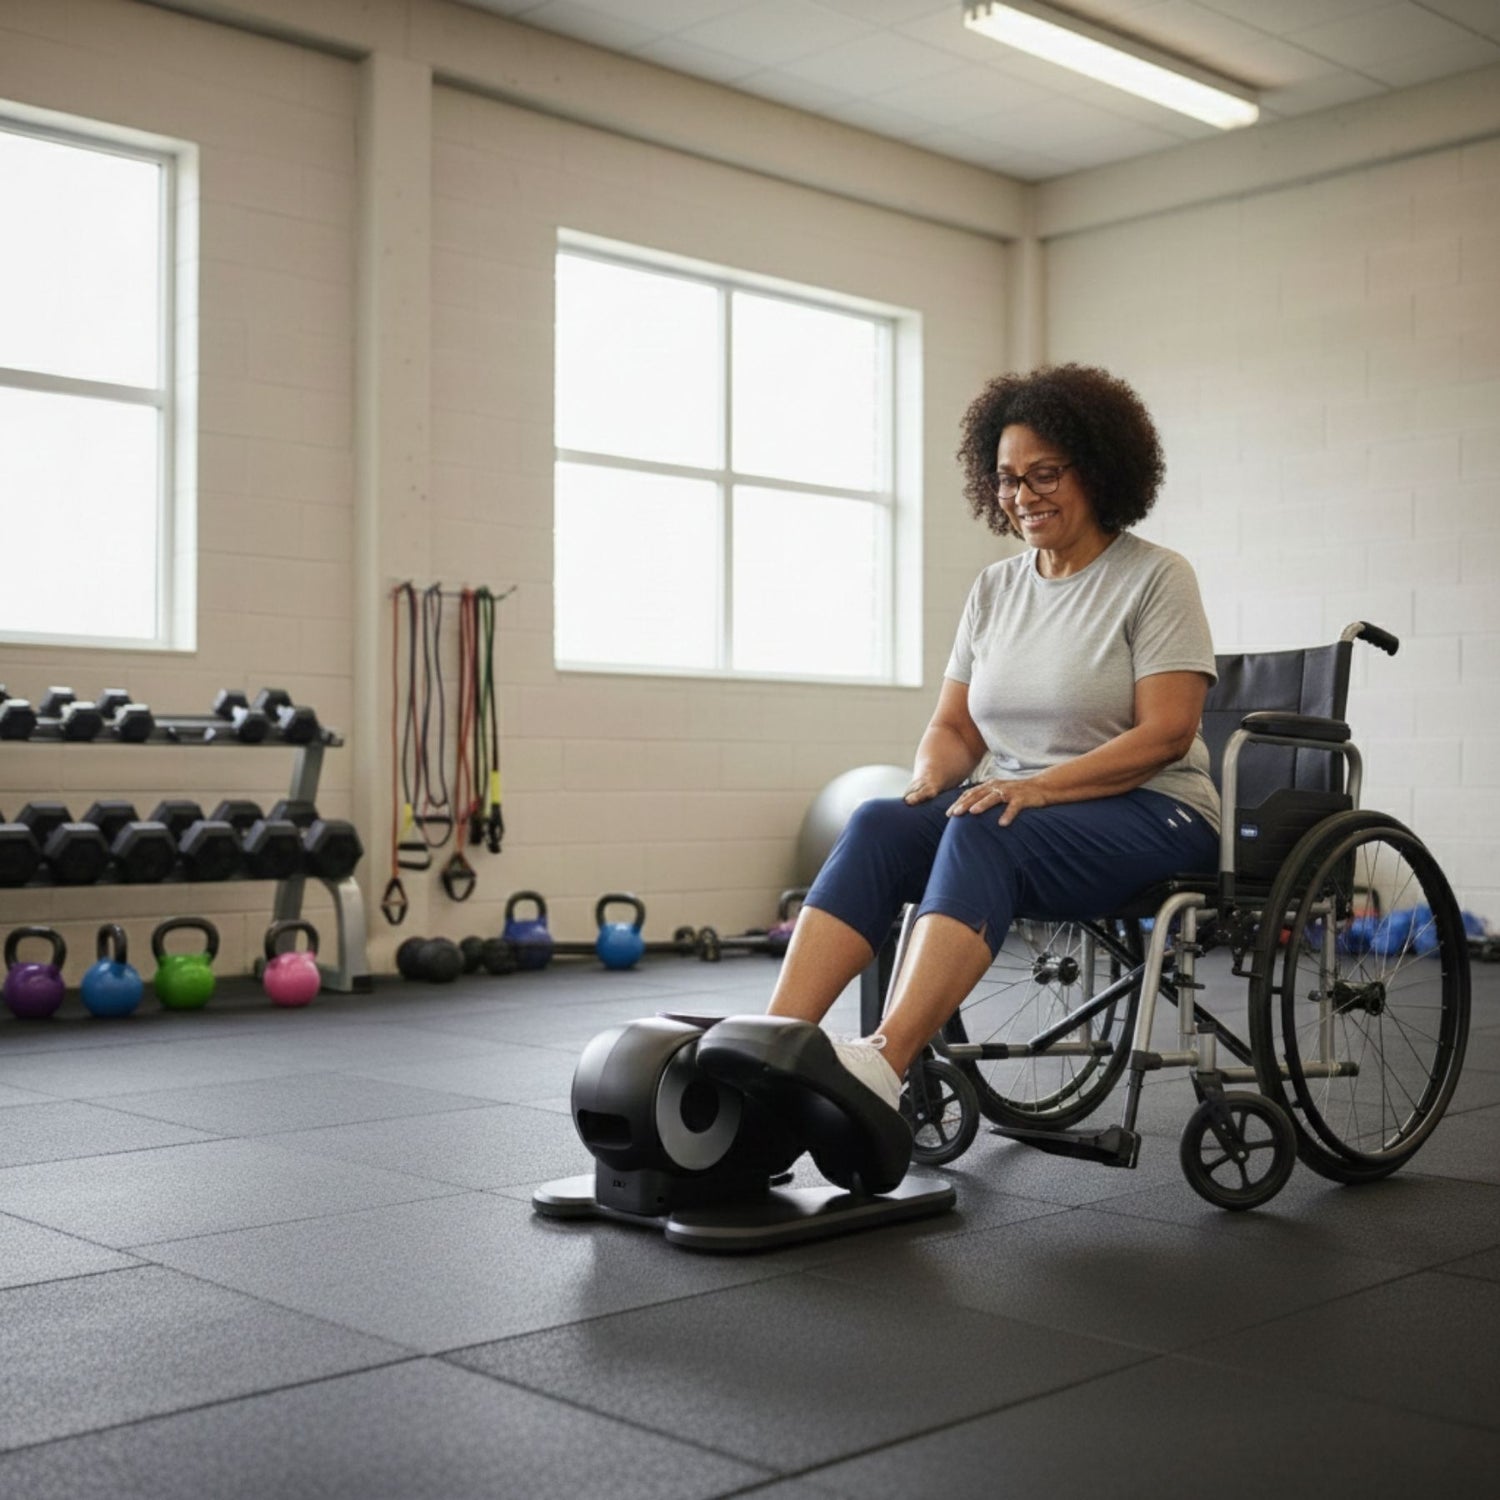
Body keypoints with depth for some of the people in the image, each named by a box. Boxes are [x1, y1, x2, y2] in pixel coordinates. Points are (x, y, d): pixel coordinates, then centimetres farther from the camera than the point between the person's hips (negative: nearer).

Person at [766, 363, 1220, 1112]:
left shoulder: (1156, 577, -3)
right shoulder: (994, 587, 14)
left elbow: (1165, 733, -13)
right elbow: (954, 726, 13)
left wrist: (1038, 786, -24)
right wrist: (930, 778, -10)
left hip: (1149, 814, -5)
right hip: (1015, 807, 5)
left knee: (984, 833, -36)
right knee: (877, 822, -26)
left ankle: (882, 1065, -52)